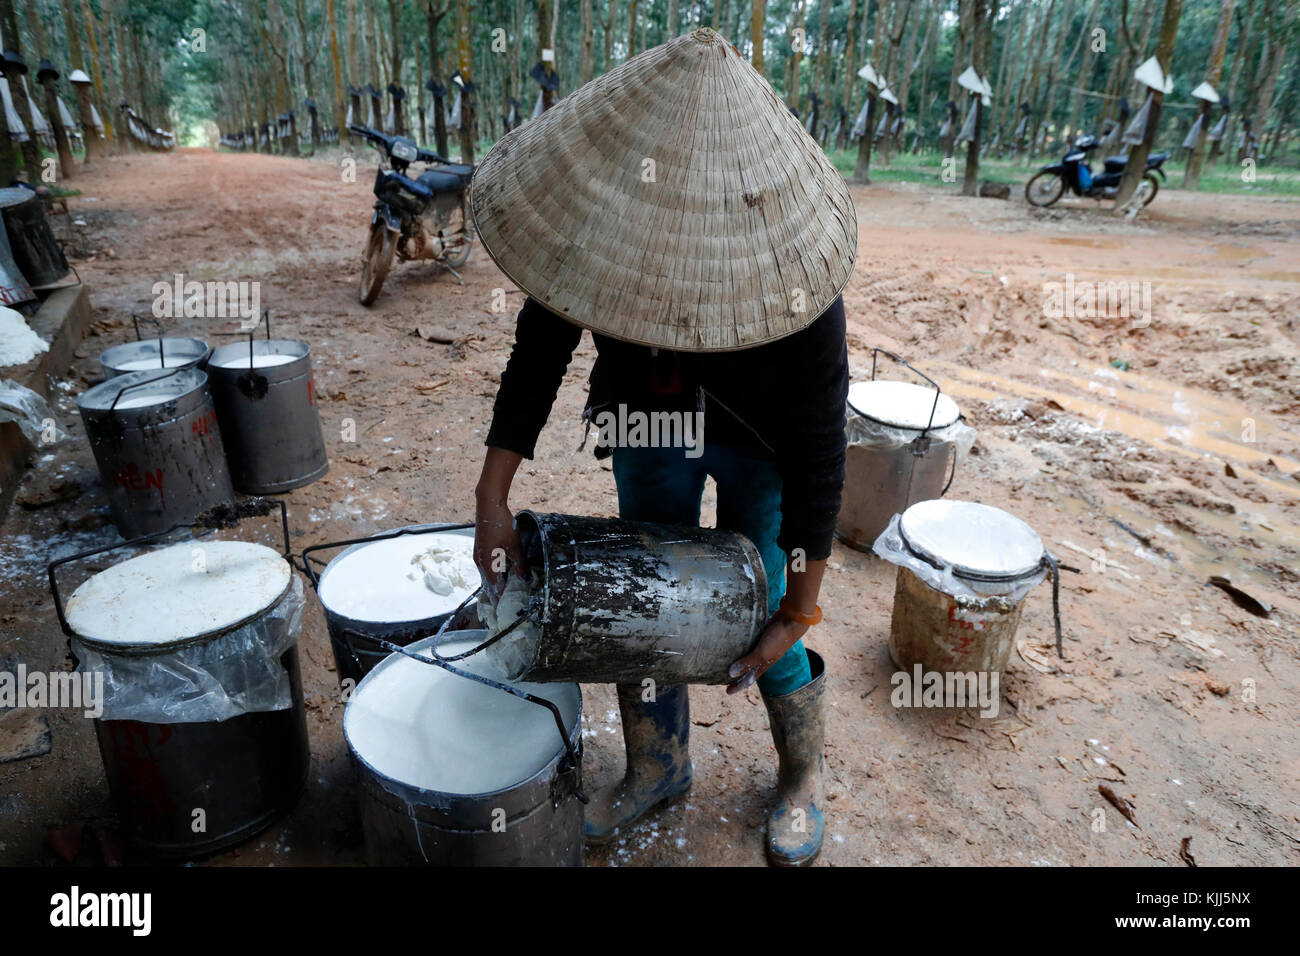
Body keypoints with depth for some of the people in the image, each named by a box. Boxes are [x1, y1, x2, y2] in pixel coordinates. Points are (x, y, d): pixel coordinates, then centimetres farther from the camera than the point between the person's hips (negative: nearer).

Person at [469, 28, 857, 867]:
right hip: (648, 421, 4)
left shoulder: (795, 284, -34)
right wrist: (492, 497, -17)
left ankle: (803, 779, 35)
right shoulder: (600, 218, -23)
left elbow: (819, 457, -26)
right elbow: (539, 353, -12)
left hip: (762, 448, -4)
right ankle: (658, 767, 38)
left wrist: (798, 613, -21)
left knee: (760, 627, 3)